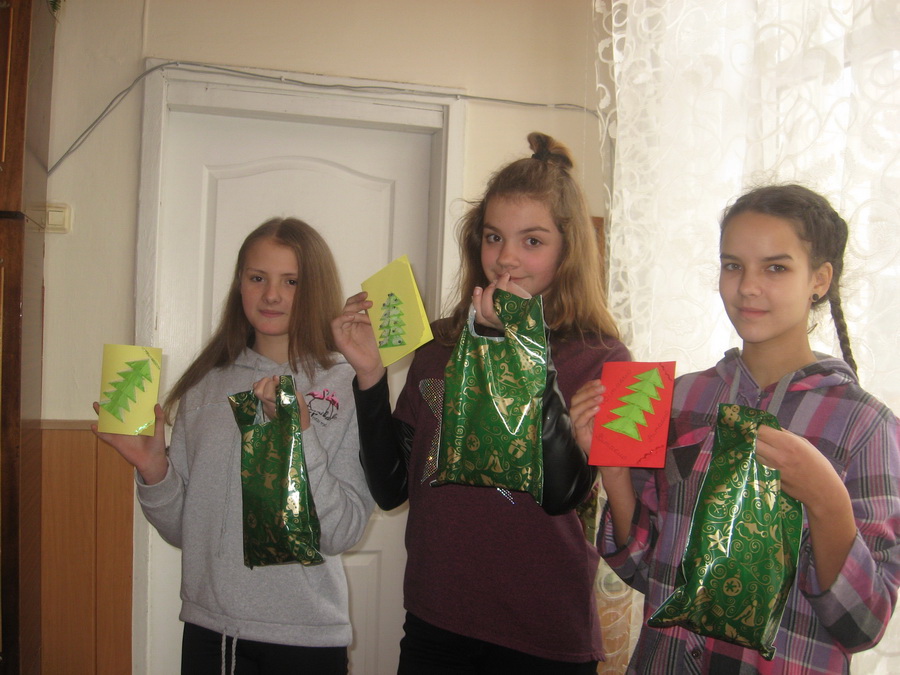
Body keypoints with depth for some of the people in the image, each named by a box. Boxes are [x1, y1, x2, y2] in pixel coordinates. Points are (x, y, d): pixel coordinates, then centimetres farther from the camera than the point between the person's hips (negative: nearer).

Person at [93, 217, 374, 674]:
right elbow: (181, 528, 5)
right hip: (207, 628, 3)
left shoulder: (346, 388, -9)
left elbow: (342, 533, -14)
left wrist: (300, 434, -23)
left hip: (304, 638, -3)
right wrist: (153, 469, -12)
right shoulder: (206, 385, 2)